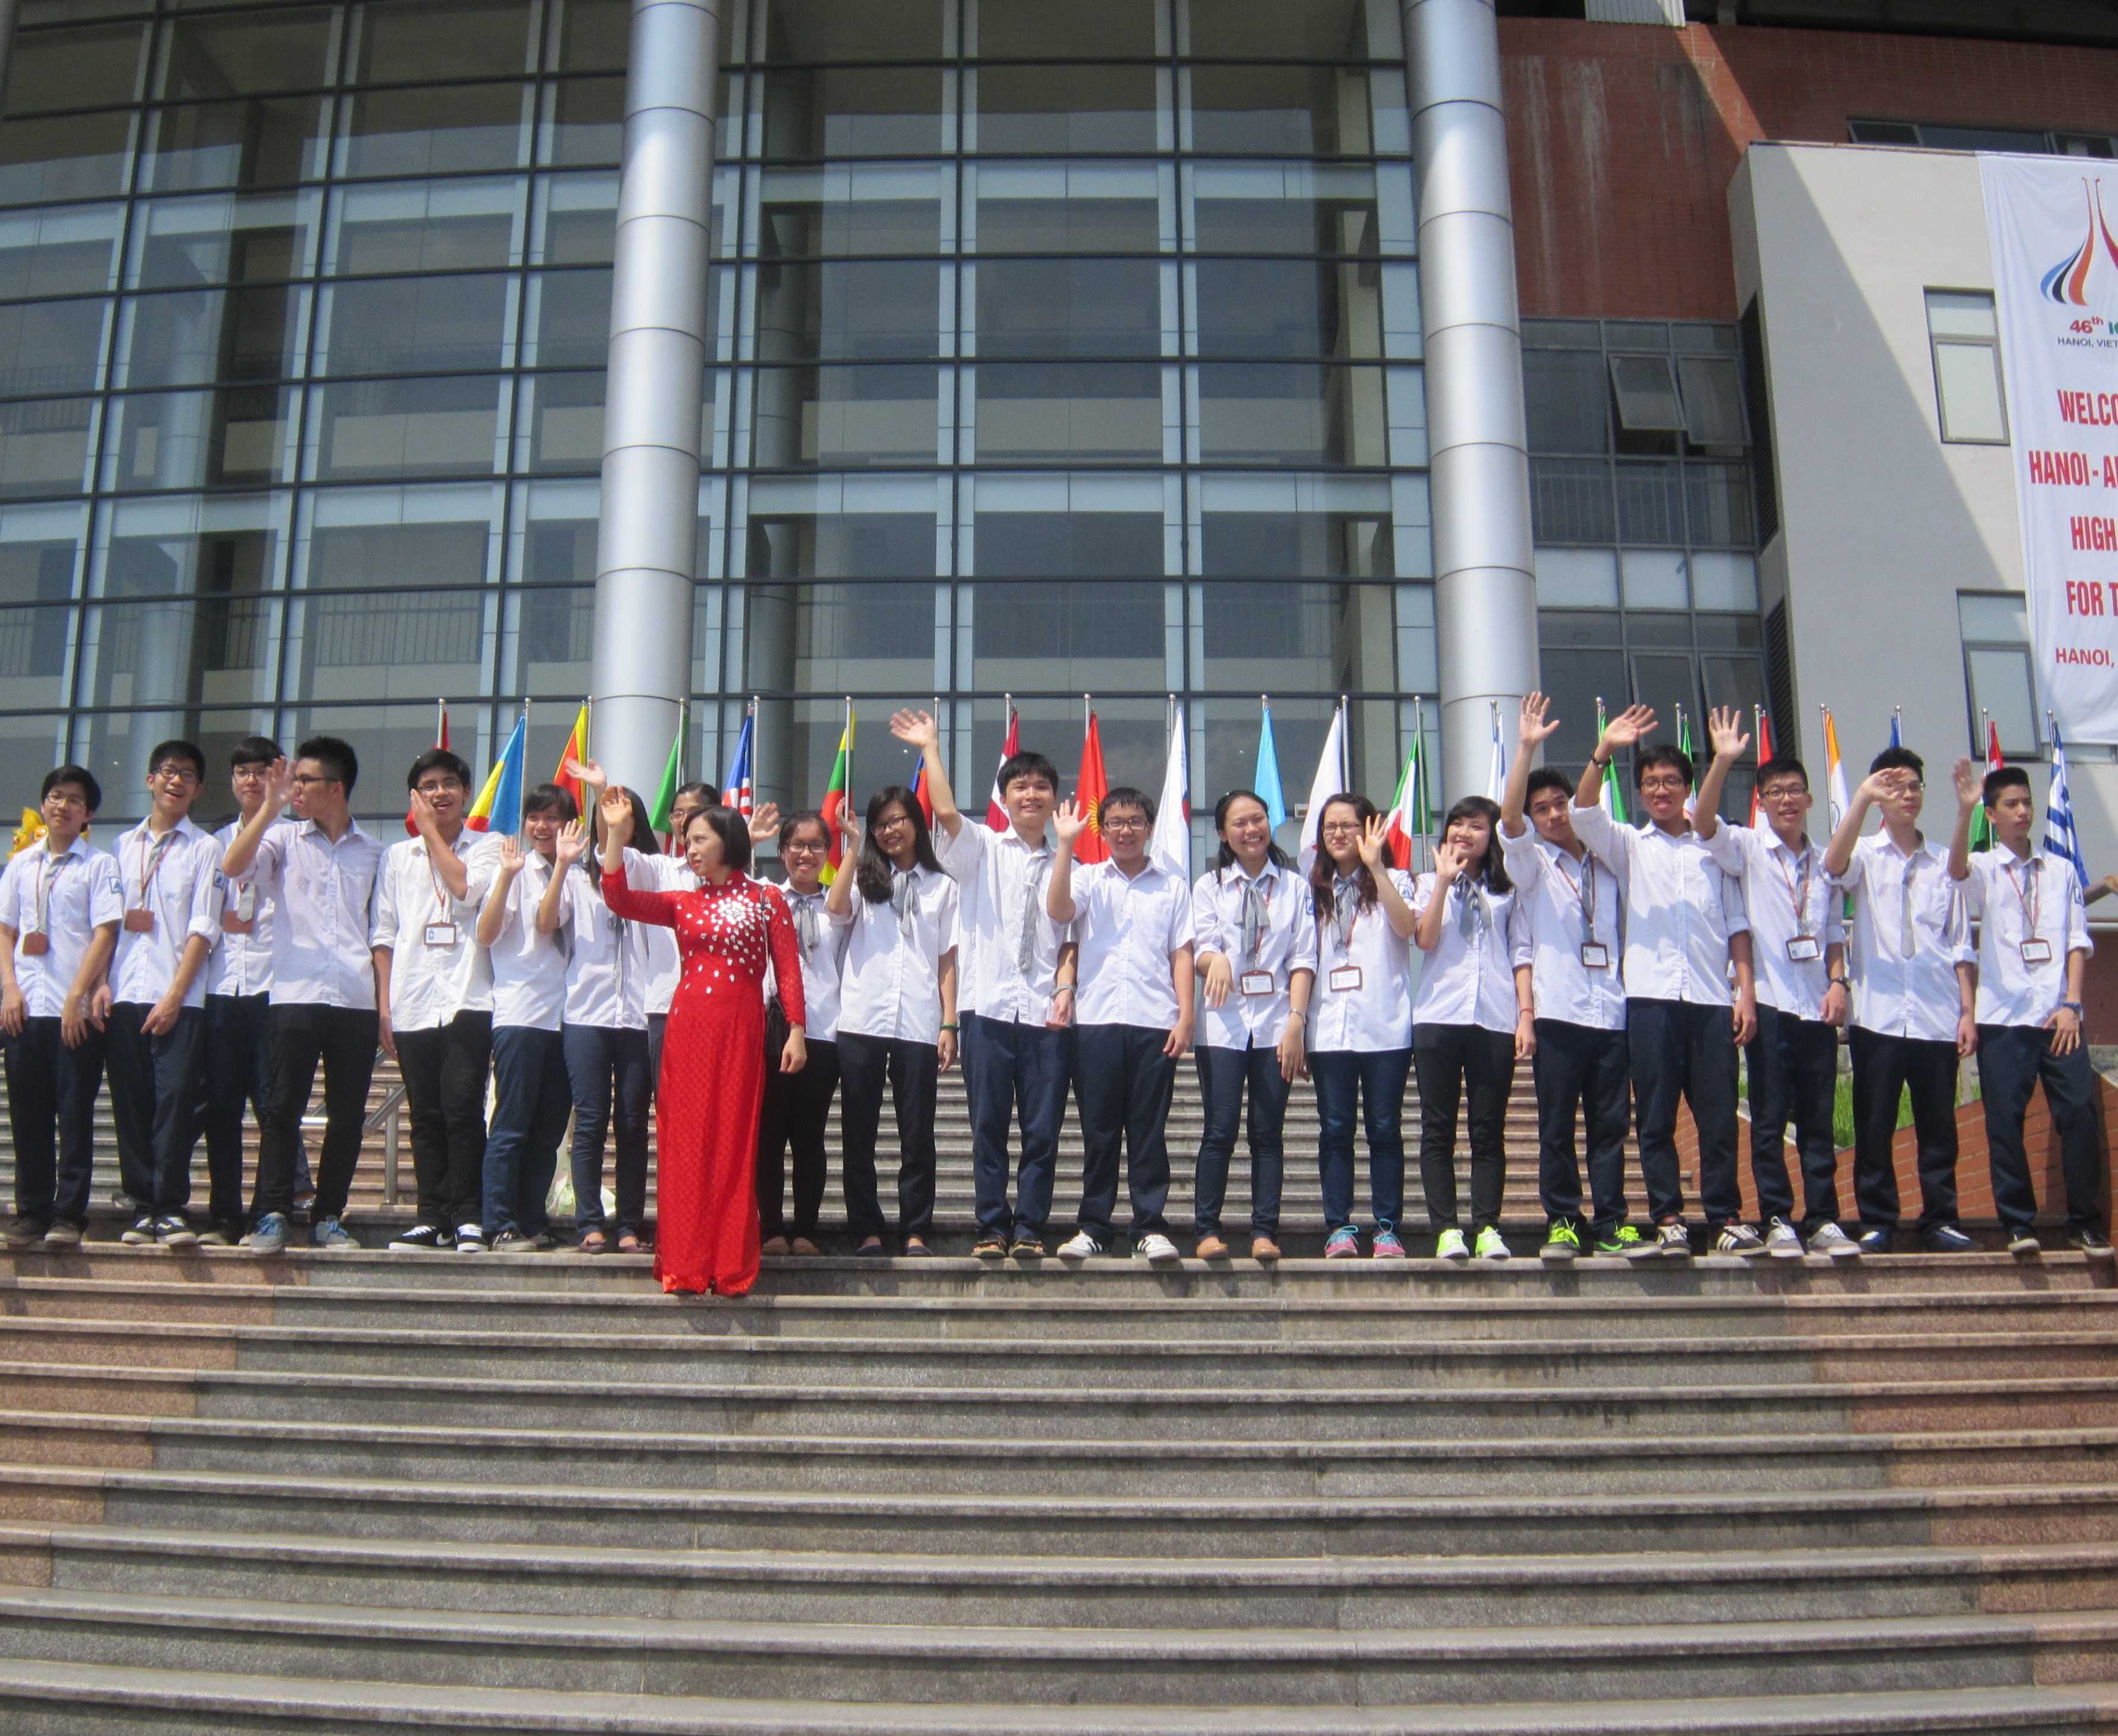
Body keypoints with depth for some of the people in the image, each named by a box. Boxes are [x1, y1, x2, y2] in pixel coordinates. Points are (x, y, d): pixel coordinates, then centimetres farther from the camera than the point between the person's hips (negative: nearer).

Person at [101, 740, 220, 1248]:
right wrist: (101, 983, 1)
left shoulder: (204, 849, 4)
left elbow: (203, 929, -3)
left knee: (175, 1101, -8)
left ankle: (171, 1207, -2)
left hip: (179, 997, -4)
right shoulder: (124, 846, 17)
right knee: (131, 1104, 4)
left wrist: (174, 996, -10)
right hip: (124, 994, 4)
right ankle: (145, 1205, 12)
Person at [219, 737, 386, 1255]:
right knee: (283, 1107, -5)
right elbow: (232, 867, -11)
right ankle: (271, 1216, 0)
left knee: (348, 1114, 4)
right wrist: (270, 807, -11)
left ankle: (328, 1218, 12)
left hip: (357, 1000, 2)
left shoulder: (372, 852, 14)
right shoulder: (283, 839, 9)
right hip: (297, 994, -2)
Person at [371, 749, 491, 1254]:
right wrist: (384, 1004, 6)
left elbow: (465, 886, -12)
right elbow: (384, 936, 14)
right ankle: (433, 1217, 9)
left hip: (467, 1000, -3)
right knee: (425, 1116, 5)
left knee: (462, 1110, -10)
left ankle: (468, 1216, -3)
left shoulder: (486, 847, 10)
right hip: (412, 1004, 3)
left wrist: (432, 830, 0)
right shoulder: (396, 856, 17)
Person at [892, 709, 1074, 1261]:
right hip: (988, 1006, -1)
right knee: (988, 1125, 2)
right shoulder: (981, 849, 9)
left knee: (1043, 1128, 1)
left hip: (1045, 1012, 1)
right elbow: (946, 812, -9)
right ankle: (992, 1228, 11)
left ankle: (1029, 1228, 9)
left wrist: (1065, 988, -4)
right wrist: (931, 749, -7)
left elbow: (1069, 938, 12)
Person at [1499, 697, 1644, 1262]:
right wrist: (1526, 749, -20)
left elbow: (1627, 933, 23)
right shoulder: (1532, 865, 6)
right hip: (1559, 1012, -3)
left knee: (1611, 1124, 4)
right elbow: (1508, 819, -12)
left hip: (1611, 1013, 3)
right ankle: (1562, 1224, 6)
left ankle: (1611, 1225, 9)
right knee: (1557, 1127, -1)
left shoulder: (1607, 867, 17)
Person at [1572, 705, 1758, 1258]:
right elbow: (1584, 813, -5)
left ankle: (1727, 1218, 8)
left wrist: (1746, 990, 2)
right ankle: (1668, 1219, 5)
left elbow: (1736, 922, 13)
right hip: (1651, 996, -1)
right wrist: (1604, 751, -19)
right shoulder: (1630, 847, 14)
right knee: (1656, 1117, -1)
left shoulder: (1714, 849, 18)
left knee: (1719, 1114, 0)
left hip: (1712, 996, 1)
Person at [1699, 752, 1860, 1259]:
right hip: (1770, 1002, -4)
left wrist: (1837, 981, 3)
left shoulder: (1824, 863, 15)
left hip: (1818, 1006, 4)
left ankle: (1823, 1220, 11)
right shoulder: (1747, 847, 3)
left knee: (1818, 1120, 6)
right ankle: (1777, 1220, 4)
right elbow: (1704, 820, -14)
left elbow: (1835, 933, 18)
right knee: (1770, 1119, -1)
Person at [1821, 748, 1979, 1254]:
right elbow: (1835, 864, -18)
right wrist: (1862, 797, -24)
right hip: (1879, 1015, -2)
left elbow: (1960, 944, 13)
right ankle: (1877, 1222, 7)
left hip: (1937, 1017, 2)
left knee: (1939, 1126, 5)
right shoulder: (1865, 855, 8)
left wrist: (1969, 1011, 6)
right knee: (1874, 1126, 0)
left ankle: (1940, 1220, 13)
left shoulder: (1944, 862, 14)